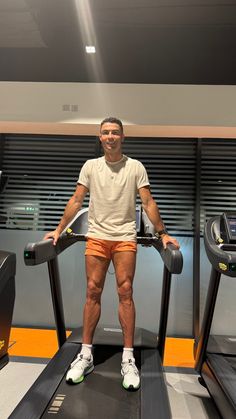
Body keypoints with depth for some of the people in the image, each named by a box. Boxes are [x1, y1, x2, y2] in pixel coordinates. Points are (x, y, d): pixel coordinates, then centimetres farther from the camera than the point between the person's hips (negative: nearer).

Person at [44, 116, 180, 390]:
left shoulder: (135, 167, 3)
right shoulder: (90, 166, 8)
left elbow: (148, 202, 0)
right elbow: (76, 200, 6)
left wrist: (162, 233, -6)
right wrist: (59, 229, 2)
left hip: (125, 237, -1)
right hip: (96, 236, 2)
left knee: (125, 291, -3)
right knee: (92, 291, 3)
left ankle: (128, 359, 8)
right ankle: (86, 355, 15)